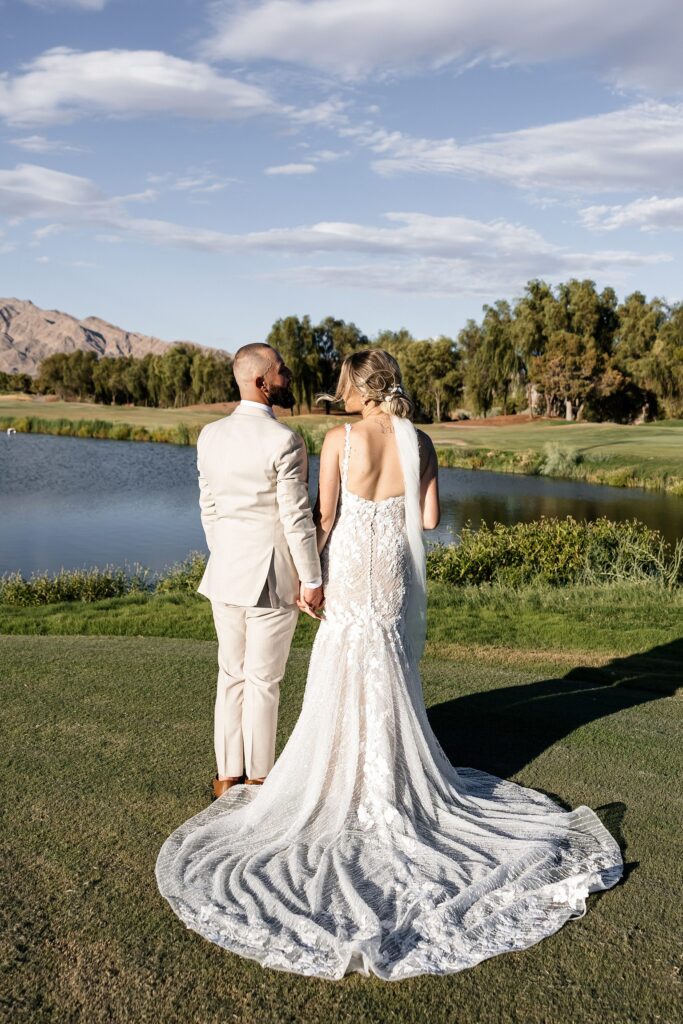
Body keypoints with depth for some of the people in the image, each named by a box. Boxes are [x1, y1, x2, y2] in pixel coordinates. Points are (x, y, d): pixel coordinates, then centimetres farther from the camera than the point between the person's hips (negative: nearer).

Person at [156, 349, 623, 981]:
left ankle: (344, 781, 20)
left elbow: (324, 517, -10)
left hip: (349, 571, -4)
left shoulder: (340, 439, -12)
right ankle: (392, 782, 28)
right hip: (396, 573, 4)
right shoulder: (420, 442, -3)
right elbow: (429, 519, -1)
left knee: (345, 678, 9)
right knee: (392, 678, 17)